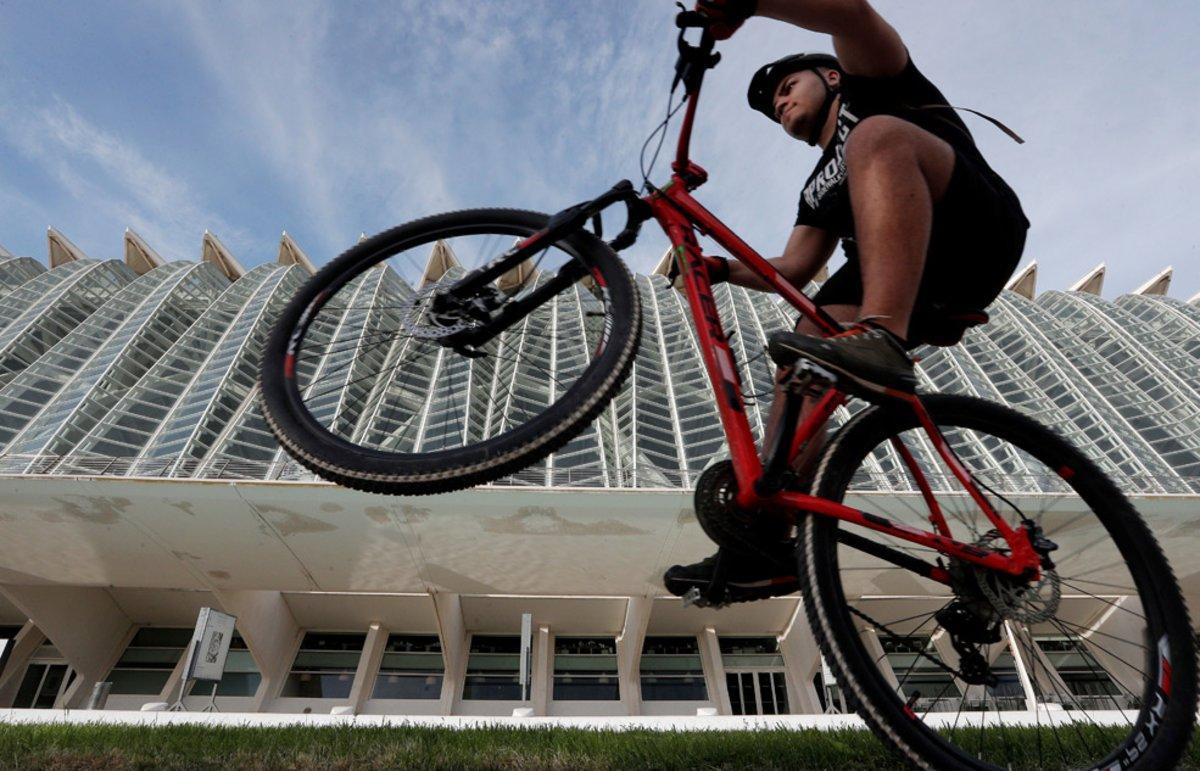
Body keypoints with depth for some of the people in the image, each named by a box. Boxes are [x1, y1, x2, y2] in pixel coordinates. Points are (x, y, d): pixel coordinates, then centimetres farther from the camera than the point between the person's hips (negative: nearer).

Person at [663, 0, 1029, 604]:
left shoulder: (872, 84, 19)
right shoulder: (821, 187, 33)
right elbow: (793, 271, 22)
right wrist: (724, 269, 8)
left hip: (979, 233, -6)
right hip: (914, 287, 6)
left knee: (877, 135, -27)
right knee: (803, 359, -12)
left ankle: (881, 341, -48)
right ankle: (769, 543, -16)